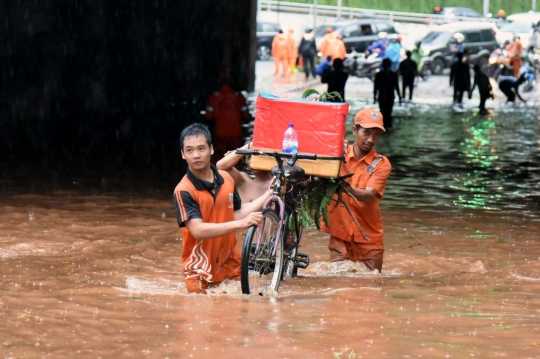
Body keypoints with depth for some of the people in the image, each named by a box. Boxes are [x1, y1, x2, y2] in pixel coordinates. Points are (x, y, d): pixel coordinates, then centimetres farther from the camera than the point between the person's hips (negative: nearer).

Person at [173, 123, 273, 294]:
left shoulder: (226, 179, 4)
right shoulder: (184, 191, -15)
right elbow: (198, 230, -25)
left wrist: (268, 194, 12)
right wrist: (242, 224, -29)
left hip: (231, 266, 5)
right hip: (201, 273, -5)